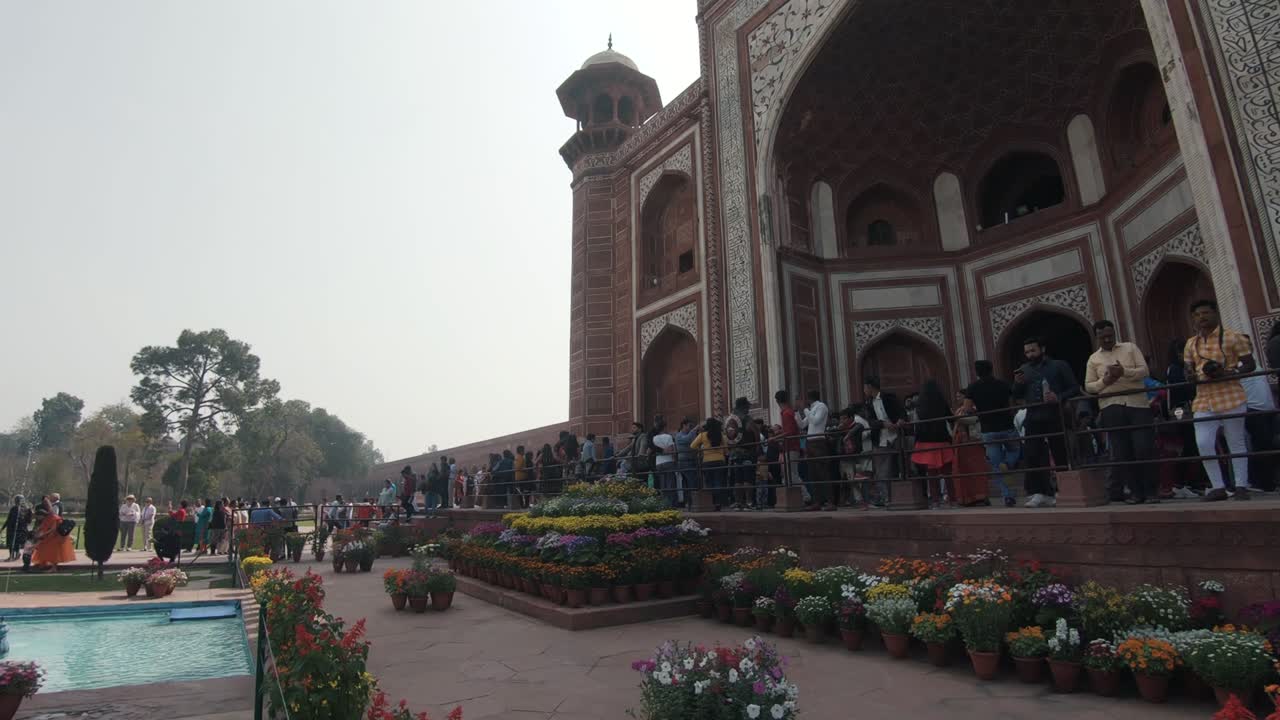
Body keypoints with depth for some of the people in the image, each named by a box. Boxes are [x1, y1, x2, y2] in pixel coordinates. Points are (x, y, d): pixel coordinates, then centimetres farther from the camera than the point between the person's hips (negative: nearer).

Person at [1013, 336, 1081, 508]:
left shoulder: (1059, 366, 6)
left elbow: (1075, 388, 1)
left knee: (1061, 455, 5)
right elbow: (1017, 396, 15)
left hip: (1055, 418, -3)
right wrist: (1017, 383, -5)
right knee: (1033, 457, -5)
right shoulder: (1024, 370, 16)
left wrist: (1059, 397, -16)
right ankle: (1039, 493, -3)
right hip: (1033, 420, 3)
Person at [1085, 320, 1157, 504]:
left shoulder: (1130, 347, 10)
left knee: (1144, 448, -5)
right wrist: (1104, 381, -10)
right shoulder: (1093, 359, 12)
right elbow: (1088, 386, 9)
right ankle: (1136, 491, 9)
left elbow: (1145, 371, 1)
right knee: (1122, 451, 2)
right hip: (1111, 408, 1)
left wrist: (1124, 371, -17)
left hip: (1138, 404, -1)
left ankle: (1150, 490, 6)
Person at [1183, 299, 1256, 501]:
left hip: (1230, 397, -4)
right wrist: (1191, 375, -4)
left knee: (1236, 443, 4)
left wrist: (1228, 373, -18)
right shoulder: (1191, 344, 13)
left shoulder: (1232, 337, -1)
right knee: (1203, 444, -4)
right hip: (1203, 400, 4)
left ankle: (1241, 486, 14)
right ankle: (1218, 487, 7)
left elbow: (1250, 364, -2)